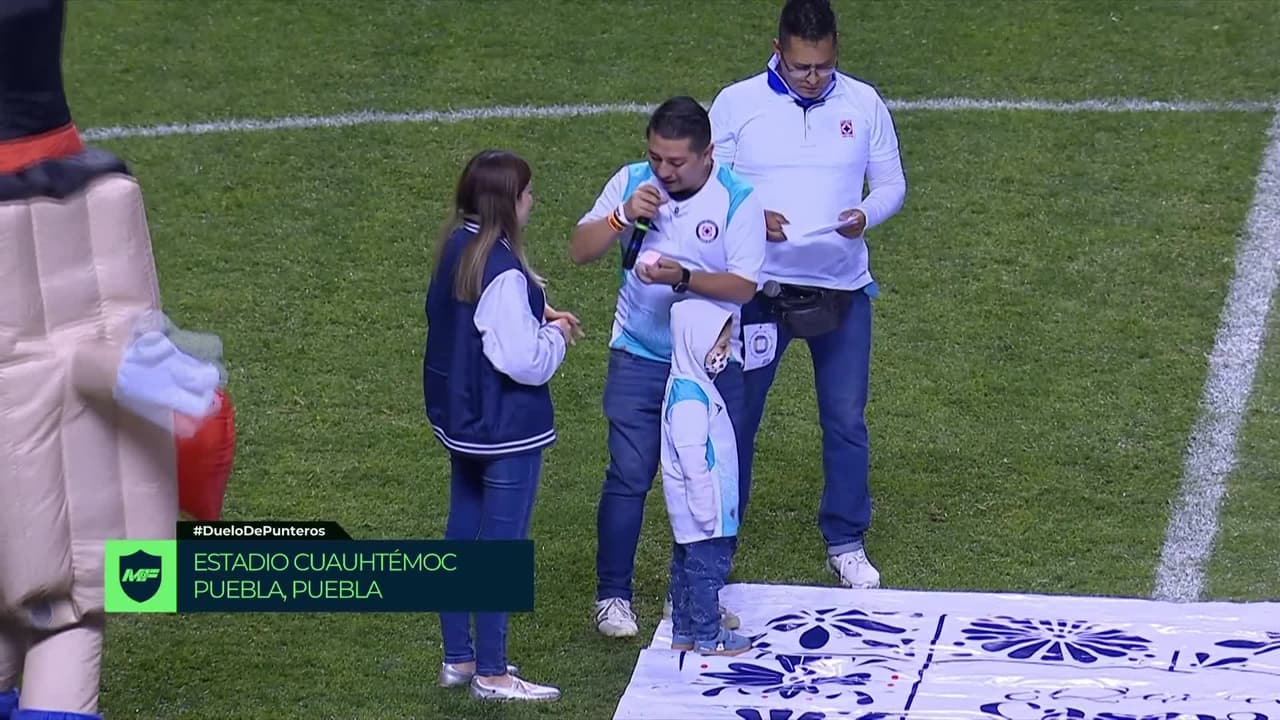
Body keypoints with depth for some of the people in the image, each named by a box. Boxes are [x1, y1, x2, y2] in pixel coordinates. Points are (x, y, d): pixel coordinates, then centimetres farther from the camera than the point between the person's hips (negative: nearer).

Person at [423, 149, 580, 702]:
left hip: (461, 421, 9)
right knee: (500, 546, 0)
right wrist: (556, 335, -7)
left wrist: (538, 317, 8)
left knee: (462, 534, 17)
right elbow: (526, 361, -26)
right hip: (507, 429, -9)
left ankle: (458, 658, 27)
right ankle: (491, 674, 8)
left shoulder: (457, 249, 2)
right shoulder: (502, 273, -26)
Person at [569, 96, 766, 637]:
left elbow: (743, 285, -14)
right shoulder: (631, 183, -2)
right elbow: (579, 251, -1)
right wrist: (622, 217, -18)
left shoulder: (738, 200, -9)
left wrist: (683, 278, -29)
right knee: (628, 477, -3)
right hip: (638, 357, 0)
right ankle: (613, 595, 7)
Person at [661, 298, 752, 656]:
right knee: (707, 566, -1)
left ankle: (683, 632, 26)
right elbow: (691, 456, -25)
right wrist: (706, 506, -23)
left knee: (686, 566, 17)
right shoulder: (689, 398, -23)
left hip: (697, 506, 11)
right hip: (702, 505, -11)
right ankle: (708, 636, 7)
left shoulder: (694, 386, 11)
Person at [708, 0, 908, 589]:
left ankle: (846, 543, 21)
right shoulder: (736, 104, -4)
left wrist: (866, 215, -15)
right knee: (737, 417, 6)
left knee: (846, 420, 7)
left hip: (842, 287, 1)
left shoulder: (863, 104, 2)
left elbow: (891, 184, 7)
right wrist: (753, 218, -21)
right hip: (759, 287, -1)